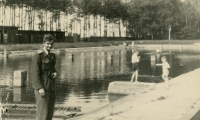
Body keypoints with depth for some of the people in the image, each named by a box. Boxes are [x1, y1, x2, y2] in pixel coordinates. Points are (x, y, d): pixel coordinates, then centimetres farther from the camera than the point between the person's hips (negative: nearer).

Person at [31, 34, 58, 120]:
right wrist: (40, 88, -24)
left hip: (51, 88, 8)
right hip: (41, 88, -8)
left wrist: (55, 74, 0)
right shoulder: (37, 56, -10)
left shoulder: (52, 56, 12)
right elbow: (34, 73, -15)